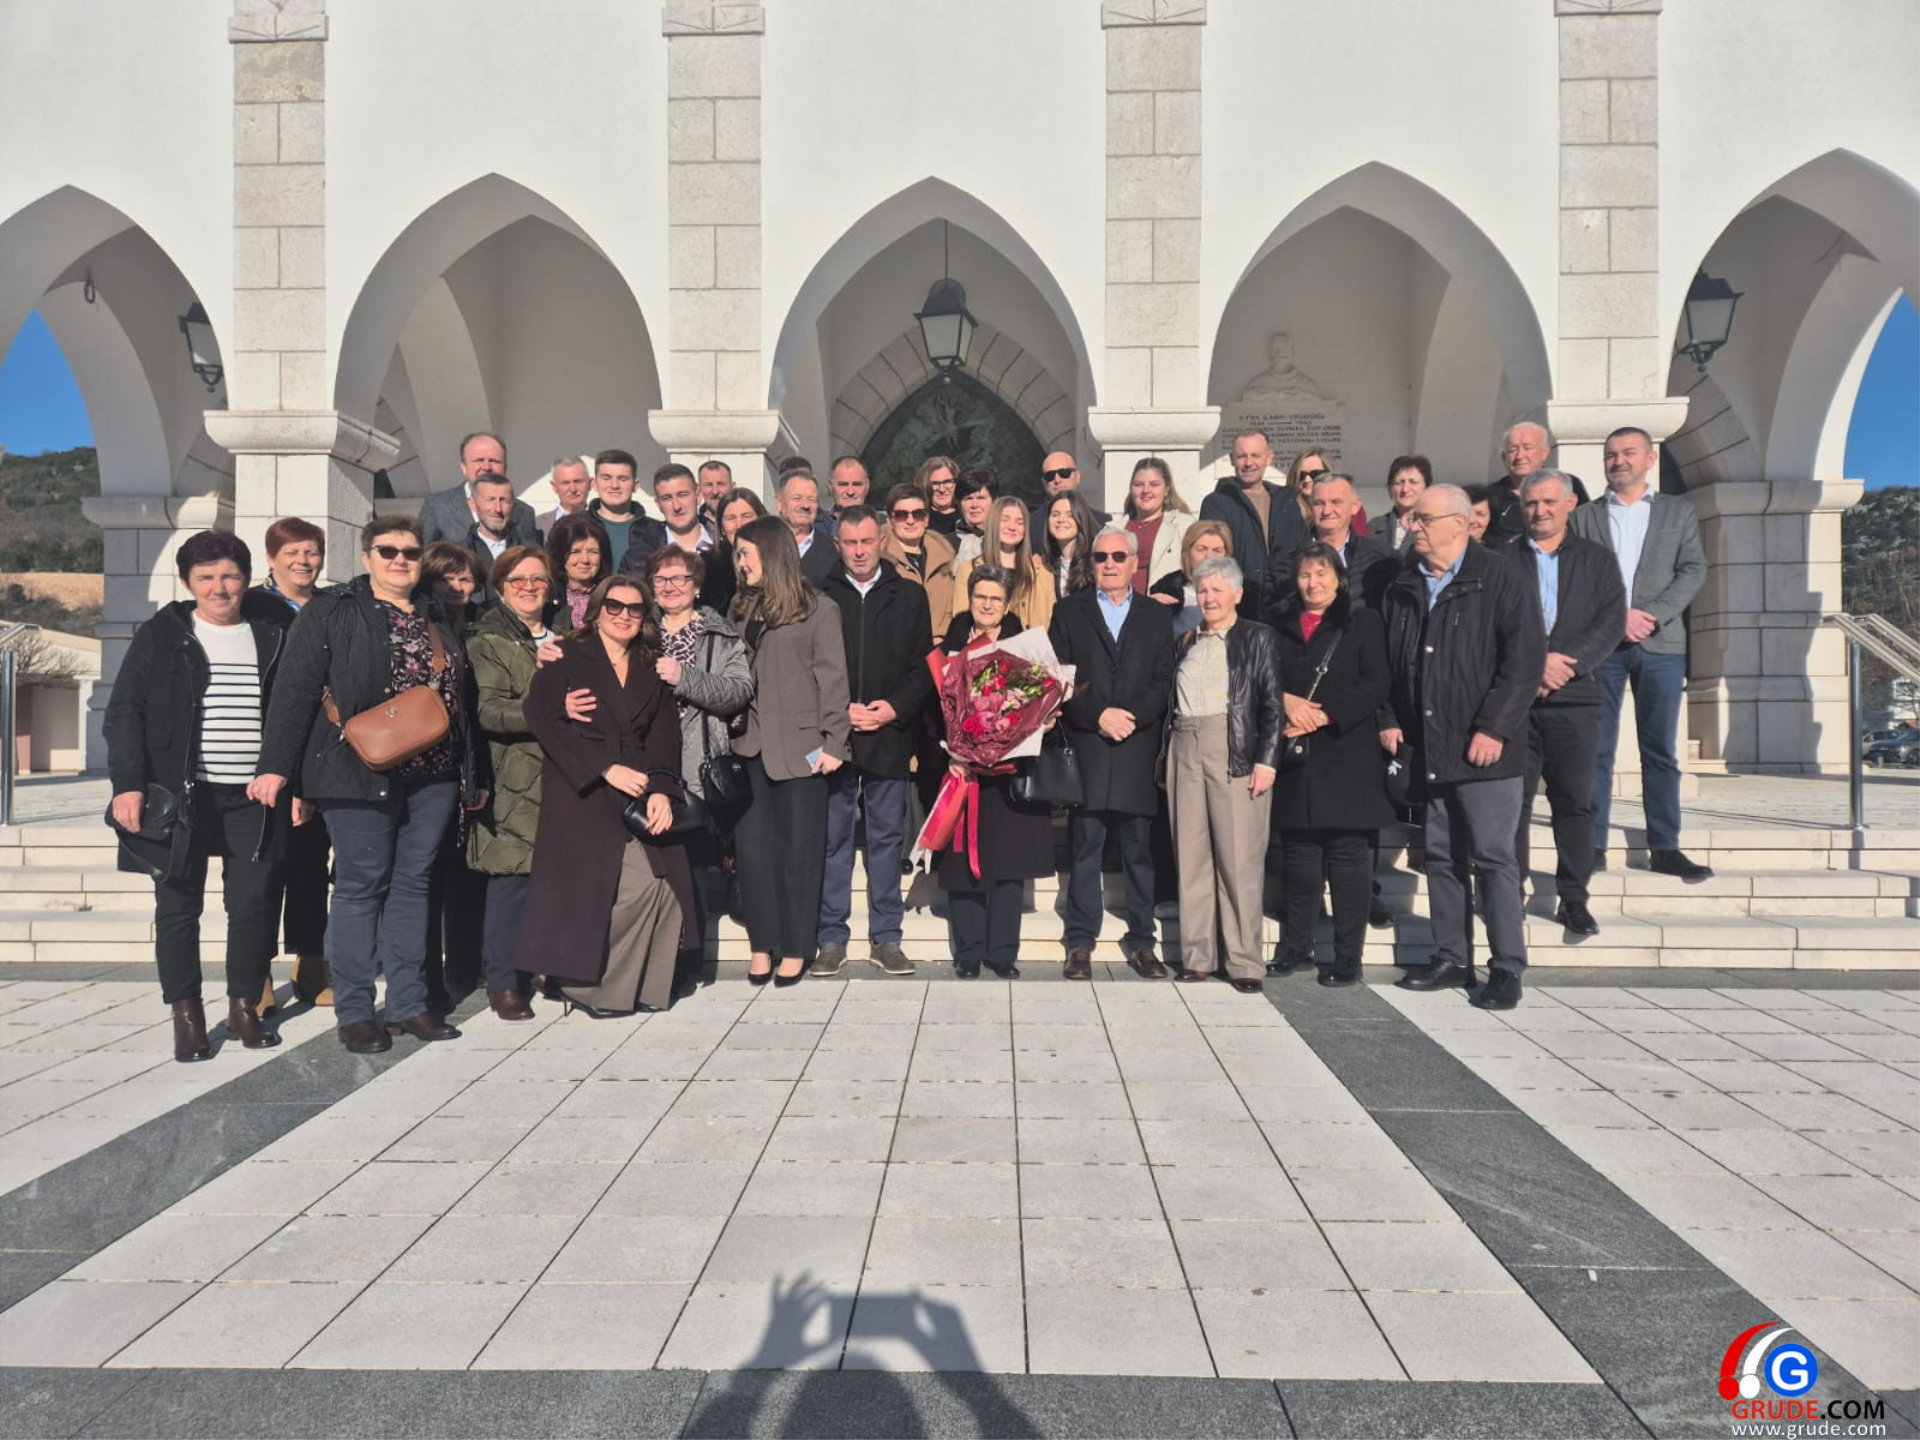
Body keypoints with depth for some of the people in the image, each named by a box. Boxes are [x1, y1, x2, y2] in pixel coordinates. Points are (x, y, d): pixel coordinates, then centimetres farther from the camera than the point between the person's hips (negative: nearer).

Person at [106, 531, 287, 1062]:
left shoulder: (274, 636, 8)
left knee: (253, 903, 3)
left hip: (254, 796, 1)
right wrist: (127, 784, -10)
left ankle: (244, 1008, 19)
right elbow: (124, 714, 1)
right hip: (181, 795, -1)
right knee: (178, 905, 5)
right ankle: (186, 1016, 17)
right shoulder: (160, 637, 4)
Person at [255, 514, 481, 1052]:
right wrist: (275, 765, -13)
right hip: (360, 775, -5)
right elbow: (295, 689, -5)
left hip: (432, 776, 5)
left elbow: (461, 699, 18)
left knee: (413, 884, 9)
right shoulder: (332, 612, 1)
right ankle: (354, 1012, 10)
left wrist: (471, 776, 17)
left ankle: (409, 1003, 17)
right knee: (361, 885, 0)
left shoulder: (437, 619, 16)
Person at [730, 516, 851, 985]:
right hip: (751, 746, 5)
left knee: (799, 847, 3)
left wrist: (833, 741, -11)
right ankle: (762, 943, 16)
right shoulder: (744, 608, 14)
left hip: (800, 747, -5)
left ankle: (796, 948, 12)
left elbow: (832, 679, -5)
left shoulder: (818, 609, -2)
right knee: (753, 845, 5)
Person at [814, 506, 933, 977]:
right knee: (832, 838, 4)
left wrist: (895, 708, -9)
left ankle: (886, 938, 16)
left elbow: (924, 666, 6)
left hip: (889, 735, 1)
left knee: (887, 837, 7)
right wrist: (837, 711, -10)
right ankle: (832, 938, 14)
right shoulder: (819, 597, 5)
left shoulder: (909, 597, 9)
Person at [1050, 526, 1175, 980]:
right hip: (1086, 747, -1)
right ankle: (1081, 942, 10)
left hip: (1139, 749, 1)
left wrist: (1133, 716, -11)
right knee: (1084, 849, 1)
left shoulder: (1157, 616, 14)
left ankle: (1140, 940, 16)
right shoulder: (1069, 611, 10)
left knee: (1140, 849, 5)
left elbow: (1165, 681, 5)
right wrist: (1098, 715, -11)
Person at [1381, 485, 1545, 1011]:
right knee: (1441, 855, 12)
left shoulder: (1498, 577, -7)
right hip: (1427, 747, 6)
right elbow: (1388, 659, 19)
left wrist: (1494, 728, -16)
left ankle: (1507, 968, 7)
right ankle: (1451, 959, 22)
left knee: (1492, 857, -2)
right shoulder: (1404, 585, 11)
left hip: (1483, 749, -6)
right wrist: (1390, 719, 8)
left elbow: (1526, 656, -12)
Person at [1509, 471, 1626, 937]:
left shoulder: (1597, 560, 13)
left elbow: (1612, 623, 2)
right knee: (1513, 800, -1)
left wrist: (1565, 661, -12)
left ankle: (1574, 899, 9)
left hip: (1575, 696, 1)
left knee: (1575, 801, 2)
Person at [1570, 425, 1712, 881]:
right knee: (1596, 750, -1)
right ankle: (1593, 845, 4)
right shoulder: (1584, 516, 11)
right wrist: (1616, 617, -12)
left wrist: (1653, 615, -12)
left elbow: (1694, 570, 3)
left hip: (1660, 643, 1)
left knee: (1660, 751, 3)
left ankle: (1664, 848, 8)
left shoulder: (1678, 511, 13)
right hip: (1599, 643, -1)